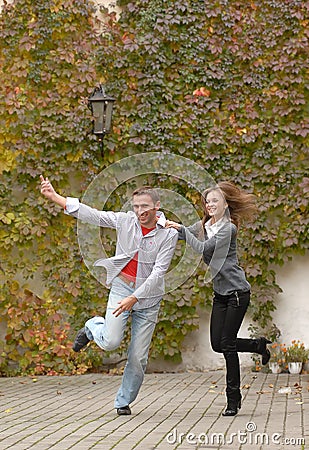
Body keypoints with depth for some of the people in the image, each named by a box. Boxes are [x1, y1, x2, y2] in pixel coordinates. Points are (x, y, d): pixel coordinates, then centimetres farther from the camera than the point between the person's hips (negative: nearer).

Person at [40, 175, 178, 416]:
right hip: (121, 288, 1)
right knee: (111, 342, -19)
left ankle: (124, 402, 21)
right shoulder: (125, 220, -1)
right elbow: (92, 215, -3)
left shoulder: (169, 234, -9)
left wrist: (134, 298, -23)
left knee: (138, 357, 0)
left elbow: (159, 271, -15)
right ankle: (93, 327, 16)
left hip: (148, 296, -1)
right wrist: (55, 196, -11)